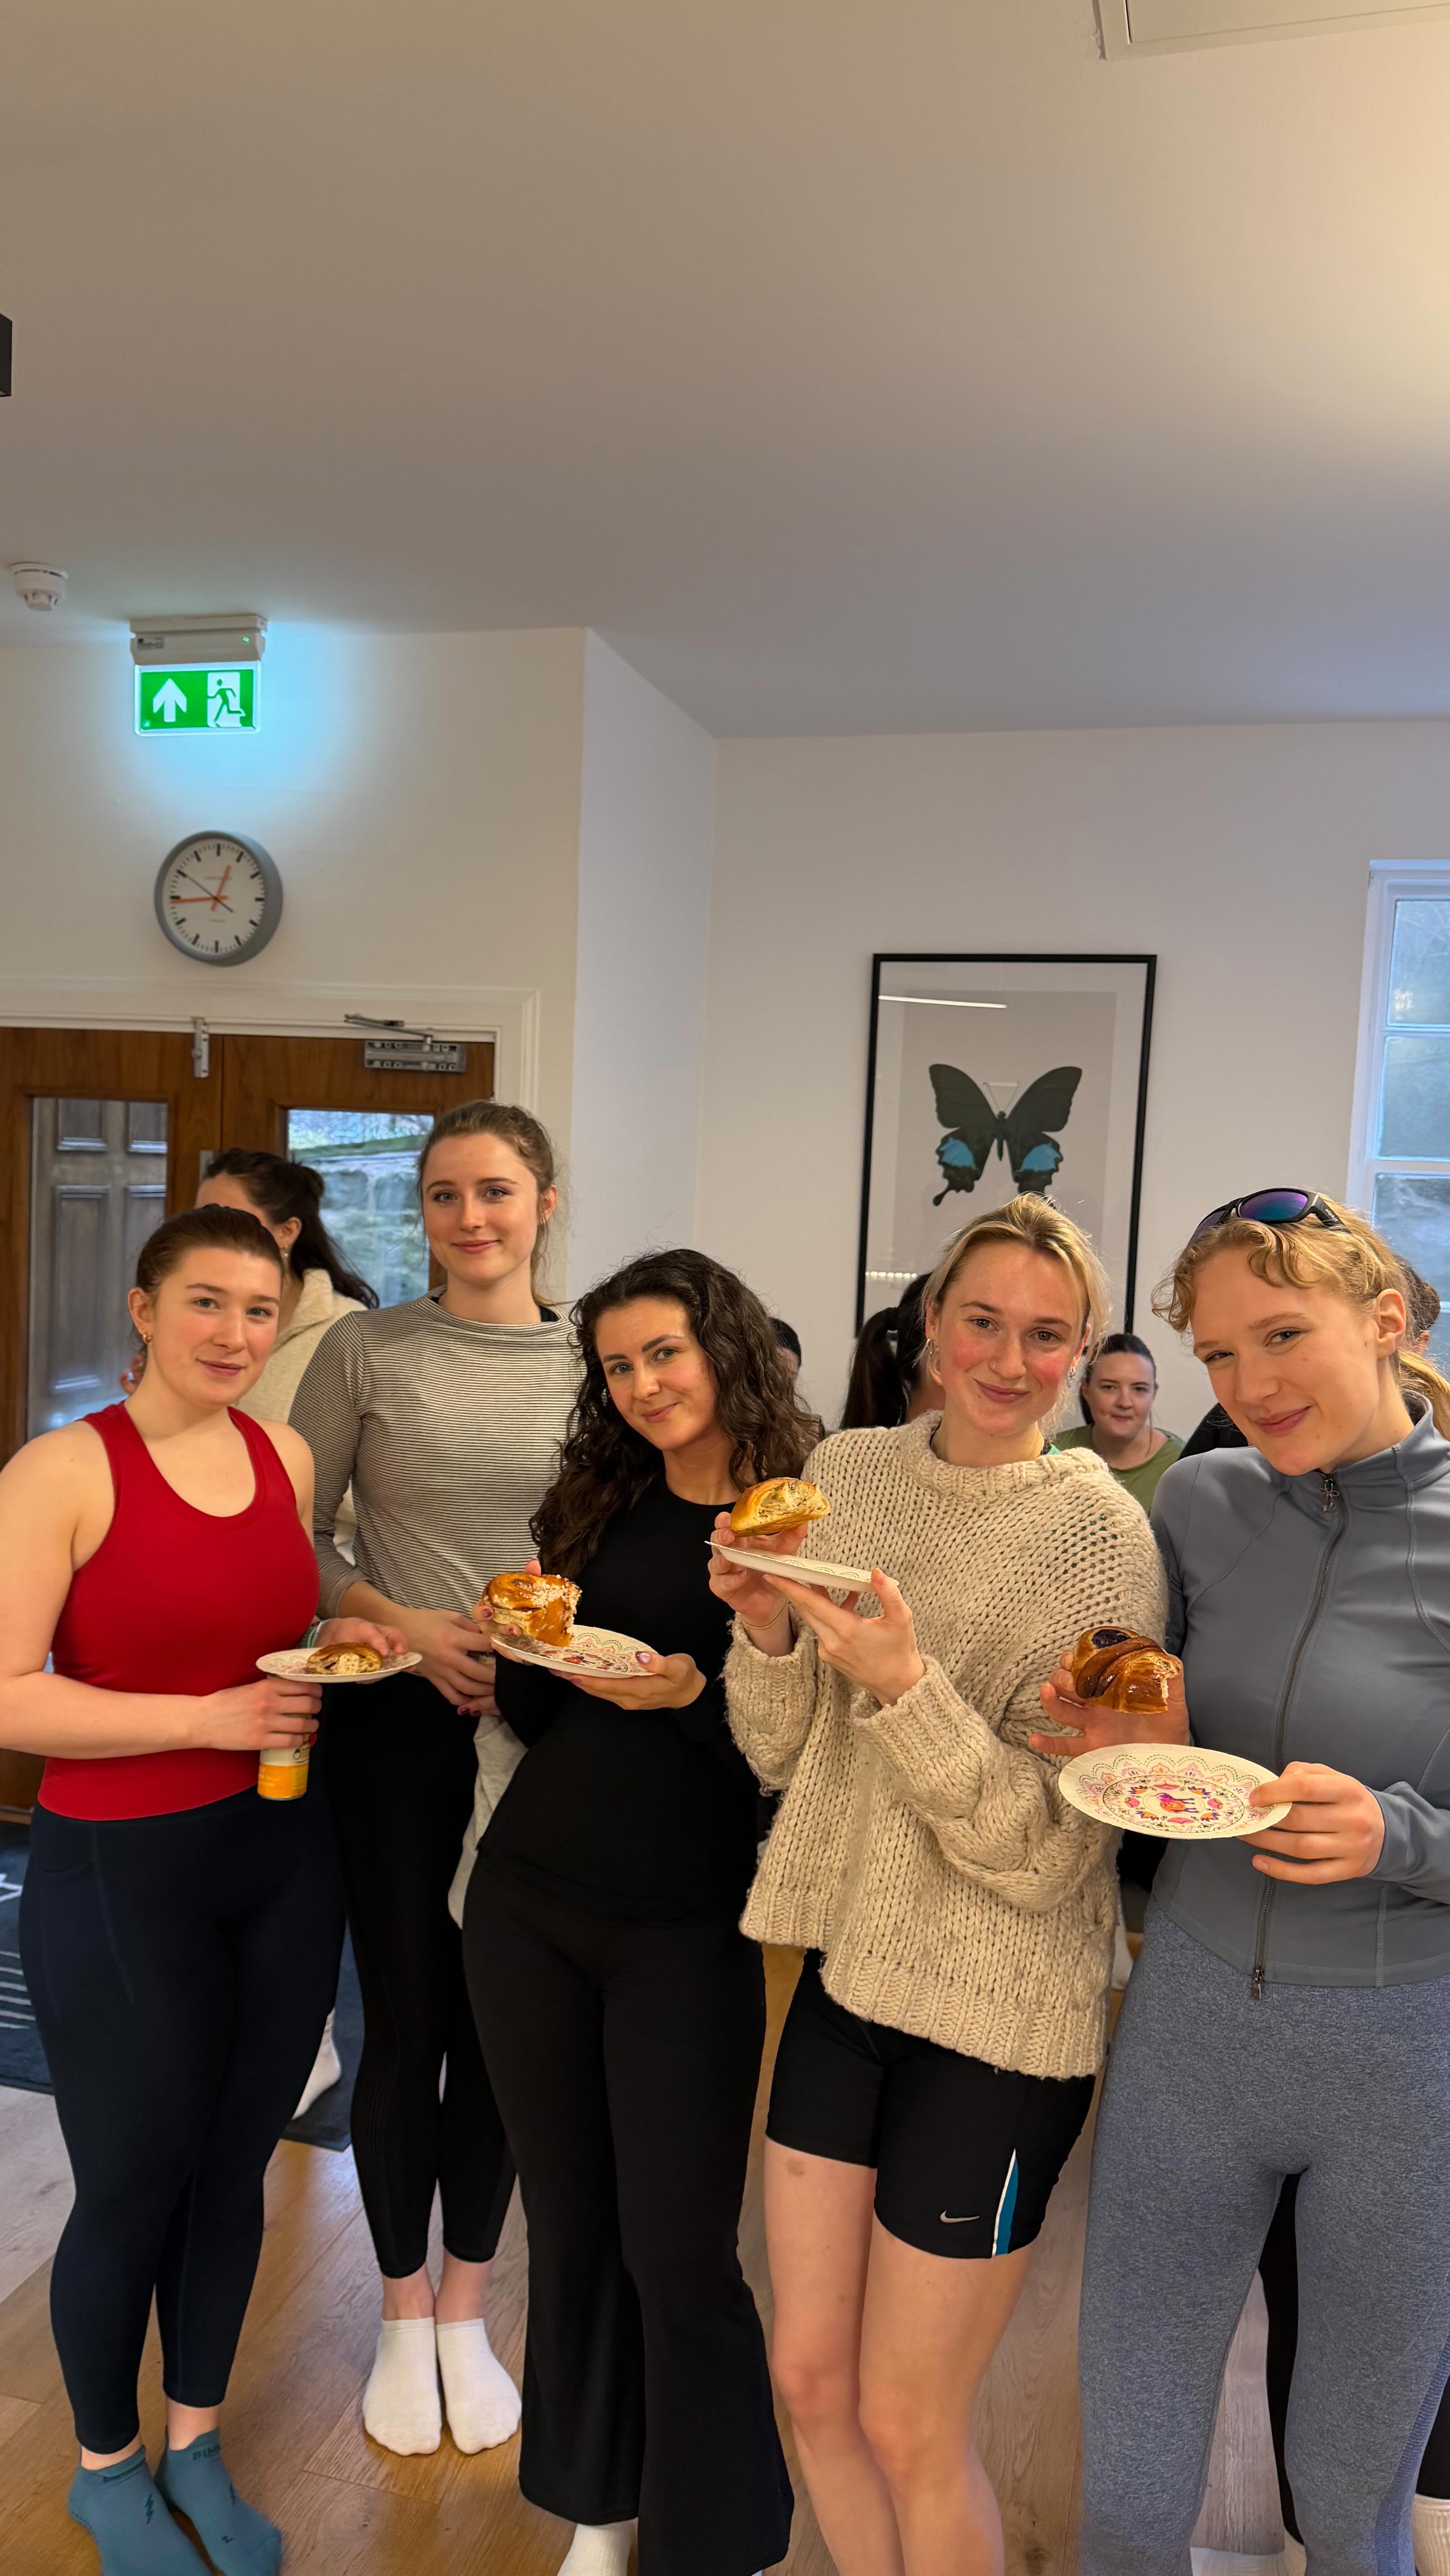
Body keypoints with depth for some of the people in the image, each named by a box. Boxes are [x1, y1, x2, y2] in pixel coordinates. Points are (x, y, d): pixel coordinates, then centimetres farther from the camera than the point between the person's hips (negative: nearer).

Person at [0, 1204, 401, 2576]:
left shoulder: (287, 1457, 2)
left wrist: (340, 1638, -1)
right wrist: (206, 1716, -22)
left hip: (283, 1860, 5)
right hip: (120, 1876, -5)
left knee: (235, 2168, 19)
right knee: (132, 2189, 12)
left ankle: (196, 2446, 44)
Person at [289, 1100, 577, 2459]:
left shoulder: (588, 1363, 0)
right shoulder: (365, 1349, -4)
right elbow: (295, 1538, -2)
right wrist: (406, 1625, -15)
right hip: (399, 1726, -1)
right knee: (406, 2023, 10)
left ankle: (465, 2309, 36)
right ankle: (404, 2315, 34)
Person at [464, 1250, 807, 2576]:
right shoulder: (599, 1504, 5)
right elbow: (528, 1711, 9)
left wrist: (694, 1692, -24)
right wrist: (534, 1647, -11)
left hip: (688, 1931, -4)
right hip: (528, 1909, 5)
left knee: (678, 2255, 4)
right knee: (569, 2226, 17)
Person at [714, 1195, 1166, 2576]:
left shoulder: (1104, 1541, -16)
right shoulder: (846, 1472, -1)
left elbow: (1052, 1851, -19)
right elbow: (781, 1753, 3)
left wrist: (903, 1686, -31)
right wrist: (767, 1630, -16)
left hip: (999, 2016, -5)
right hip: (847, 1968, 5)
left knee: (907, 2427, 12)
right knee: (810, 2378, 18)